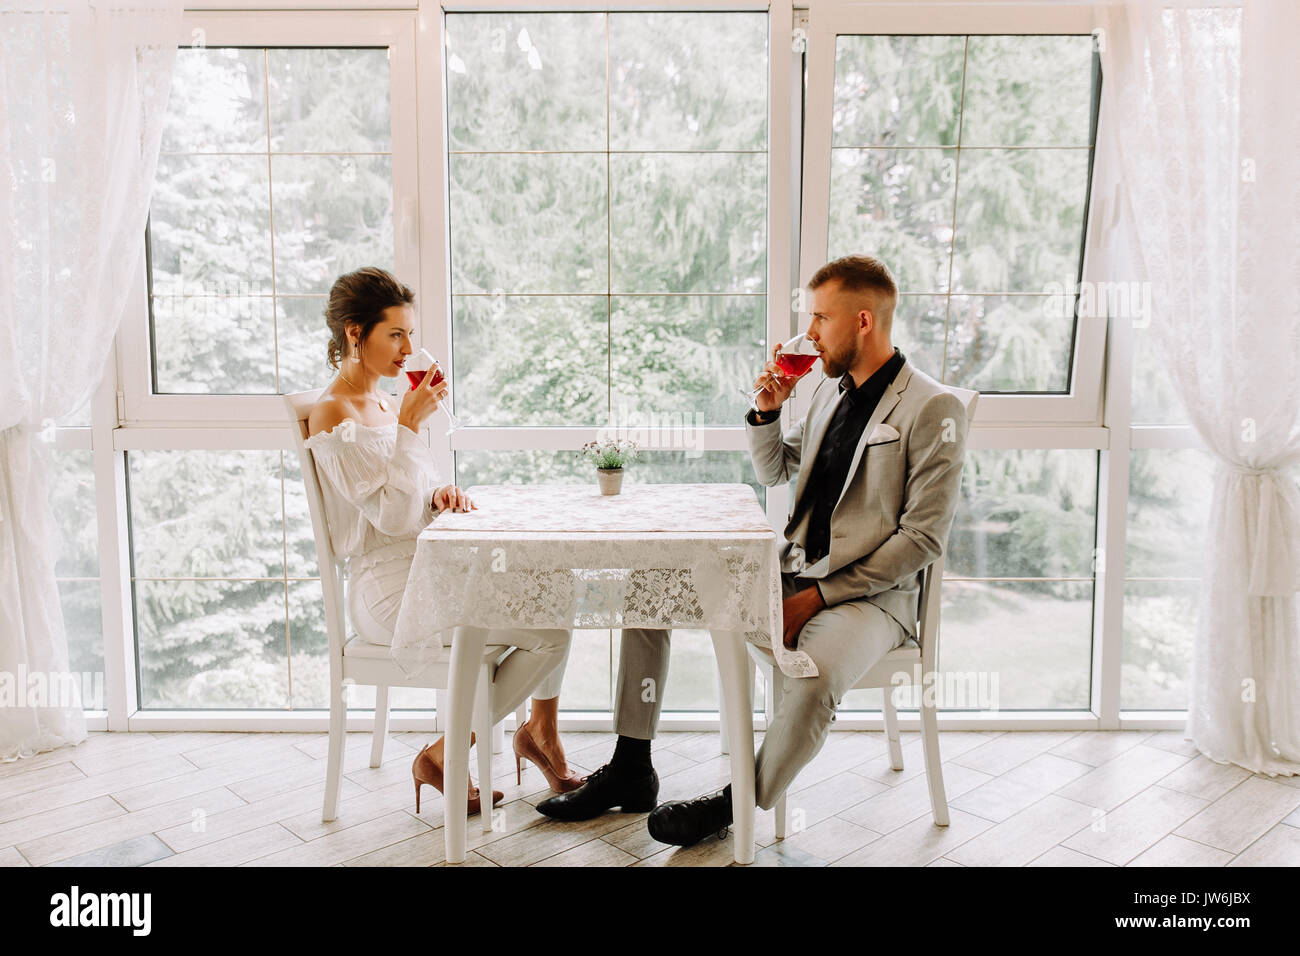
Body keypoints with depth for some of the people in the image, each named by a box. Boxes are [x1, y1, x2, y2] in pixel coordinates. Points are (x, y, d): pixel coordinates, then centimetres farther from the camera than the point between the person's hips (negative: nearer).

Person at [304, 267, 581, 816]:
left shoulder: (387, 405, 14)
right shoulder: (332, 414, -13)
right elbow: (393, 517, -21)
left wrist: (440, 494, -4)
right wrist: (410, 425, -20)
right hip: (389, 590, -9)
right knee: (551, 630, -14)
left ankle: (541, 731, 15)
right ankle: (444, 757, 0)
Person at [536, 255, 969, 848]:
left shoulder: (933, 409, -12)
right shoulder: (832, 388, 11)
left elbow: (922, 537, -15)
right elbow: (772, 473, 21)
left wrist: (819, 597, -17)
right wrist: (767, 410, 1)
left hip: (869, 594, -7)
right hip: (788, 572, 7)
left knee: (814, 679, -38)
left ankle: (737, 802, -8)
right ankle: (631, 771, 4)